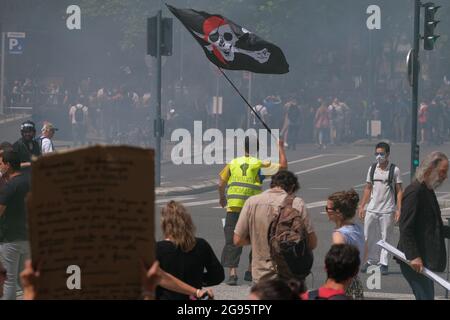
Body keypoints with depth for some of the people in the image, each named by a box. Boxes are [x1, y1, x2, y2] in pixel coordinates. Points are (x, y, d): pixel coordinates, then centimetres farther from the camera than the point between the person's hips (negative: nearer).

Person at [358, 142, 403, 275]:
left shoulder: (394, 170, -3)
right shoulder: (372, 169, 9)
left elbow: (399, 191, -3)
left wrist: (398, 209, -10)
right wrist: (361, 206, 11)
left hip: (387, 210, -4)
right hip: (372, 209, 4)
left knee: (385, 238, 0)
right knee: (369, 236, 5)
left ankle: (384, 264, 5)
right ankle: (372, 260, 19)